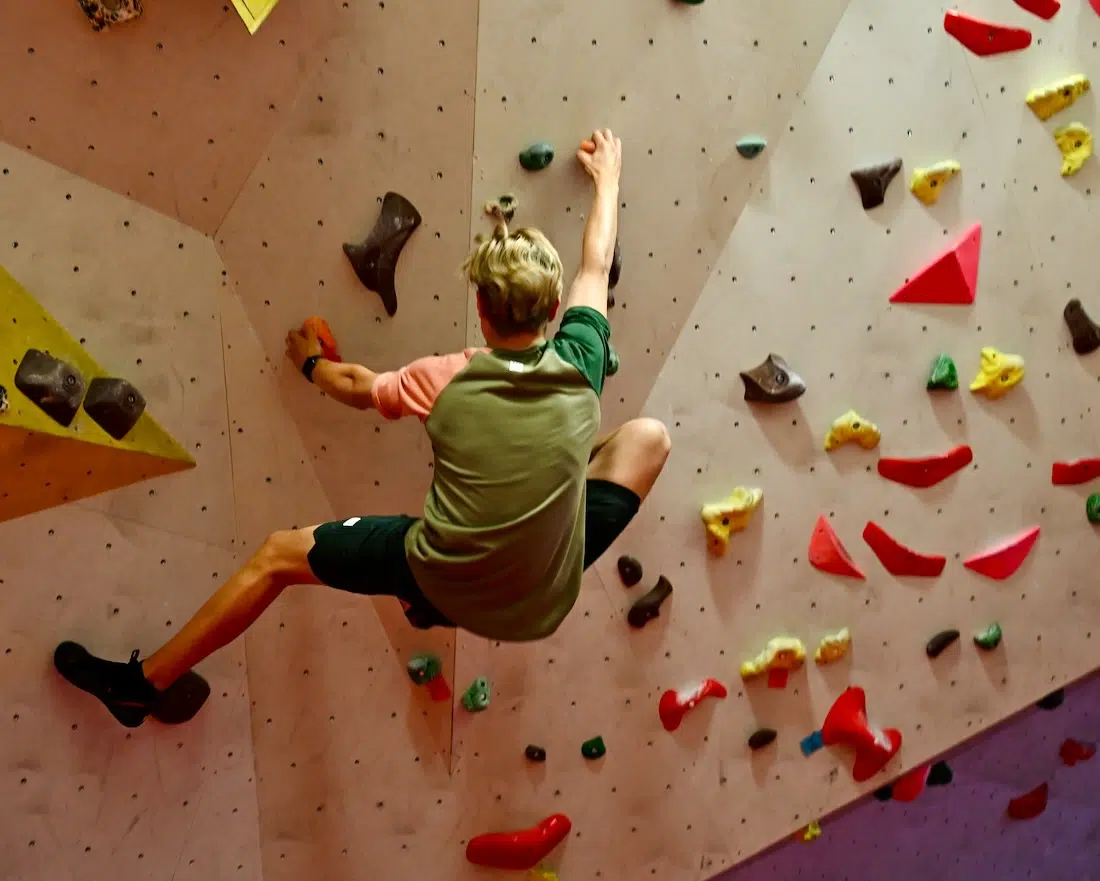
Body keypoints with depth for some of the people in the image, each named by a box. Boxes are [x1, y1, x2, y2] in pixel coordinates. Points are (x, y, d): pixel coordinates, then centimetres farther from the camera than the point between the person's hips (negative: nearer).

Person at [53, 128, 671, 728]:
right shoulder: (579, 368, -10)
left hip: (444, 584, -2)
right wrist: (609, 175, 26)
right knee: (648, 436, 12)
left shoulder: (448, 380, -15)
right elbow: (597, 265, 9)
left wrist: (312, 363, 29)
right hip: (549, 595, 2)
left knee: (279, 555, 14)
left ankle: (144, 683, 25)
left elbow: (358, 387, 6)